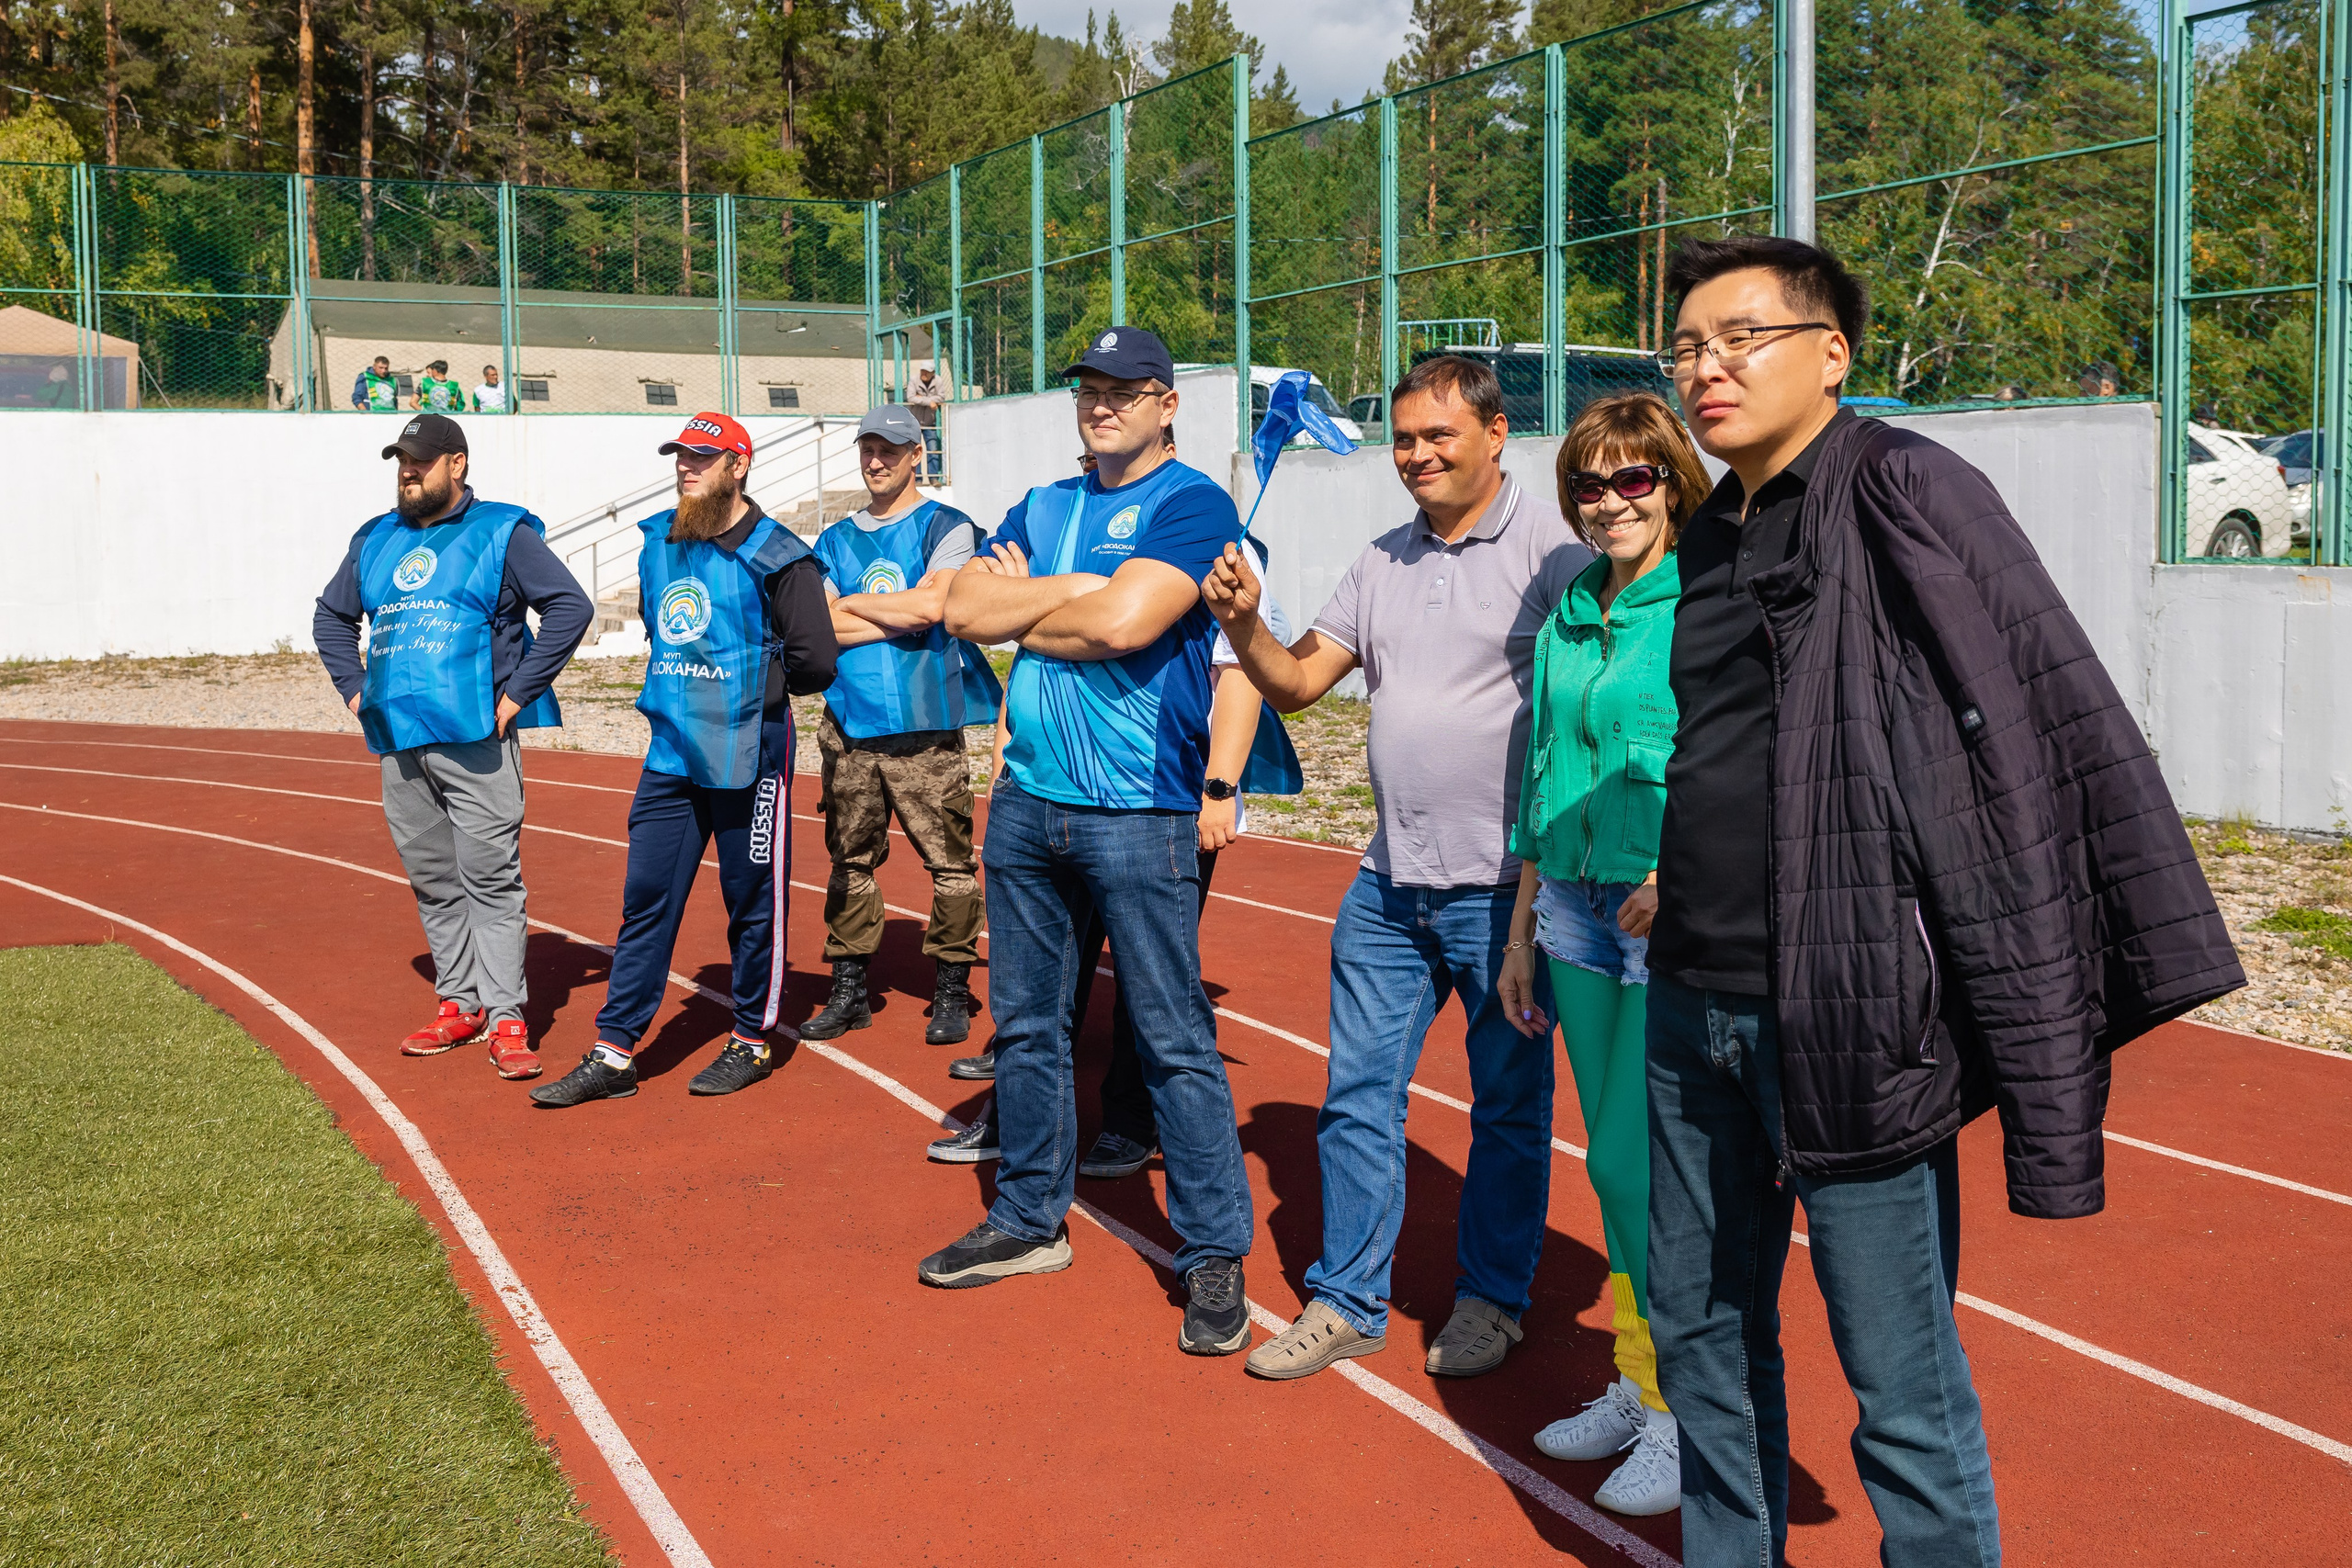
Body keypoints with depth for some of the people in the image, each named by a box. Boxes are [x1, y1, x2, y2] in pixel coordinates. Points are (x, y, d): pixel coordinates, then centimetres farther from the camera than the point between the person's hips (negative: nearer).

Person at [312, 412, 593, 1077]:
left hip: (477, 741, -6)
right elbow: (331, 615, 31)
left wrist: (517, 692, -10)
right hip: (399, 743, 6)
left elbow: (571, 606, -7)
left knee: (490, 879, -9)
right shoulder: (375, 541, 18)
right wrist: (354, 689, 17)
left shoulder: (502, 534, 0)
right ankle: (459, 1004, 20)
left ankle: (505, 1019, -7)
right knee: (432, 881, 10)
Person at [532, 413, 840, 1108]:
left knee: (752, 902, 5)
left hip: (747, 756, -6)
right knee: (645, 900, 6)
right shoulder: (658, 542, 10)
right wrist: (682, 685, 14)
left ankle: (752, 1042, 21)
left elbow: (815, 662, -13)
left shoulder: (774, 556, -11)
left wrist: (746, 684, -1)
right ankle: (613, 1054, 11)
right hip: (671, 753, 6)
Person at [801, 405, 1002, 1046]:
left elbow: (932, 605, -11)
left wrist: (854, 603, 1)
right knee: (850, 861, 6)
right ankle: (849, 990, 15)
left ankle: (952, 992, 4)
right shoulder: (836, 540, 17)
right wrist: (902, 617, -4)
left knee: (949, 860, -4)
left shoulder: (946, 528, 4)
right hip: (850, 723, 4)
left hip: (925, 727, -4)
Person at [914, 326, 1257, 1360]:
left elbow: (1126, 622, -21)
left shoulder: (1190, 505, -6)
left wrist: (1023, 610, -4)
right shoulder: (1043, 507, 16)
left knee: (1174, 1041, -3)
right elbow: (966, 609, 3)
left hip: (1138, 815, -7)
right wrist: (1076, 588, -9)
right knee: (1026, 1023, 14)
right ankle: (1029, 1221, 28)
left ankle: (1215, 1254, 6)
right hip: (1025, 801, 7)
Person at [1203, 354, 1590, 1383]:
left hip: (1505, 886, -5)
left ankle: (1491, 1299, 26)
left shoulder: (1551, 551, -8)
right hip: (1390, 883, 6)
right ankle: (1346, 1300, 23)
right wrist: (1245, 626, -8)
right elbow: (1297, 684, 12)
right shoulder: (1383, 562, 12)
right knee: (1356, 1094, 10)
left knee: (1508, 1105, 10)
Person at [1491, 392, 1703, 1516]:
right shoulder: (1566, 621, 13)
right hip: (1579, 909, 6)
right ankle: (1637, 1386, 26)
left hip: (1687, 920, -6)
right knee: (1622, 1167, 13)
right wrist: (1523, 931, 19)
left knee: (1634, 1164, -7)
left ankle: (1688, 1416, 8)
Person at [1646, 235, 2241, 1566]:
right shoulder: (1710, 535, 14)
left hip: (1848, 1011, -8)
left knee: (1904, 1389, 0)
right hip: (1693, 1002, 8)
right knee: (1700, 1331, 18)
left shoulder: (1902, 487, -8)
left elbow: (2067, 718, -13)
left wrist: (2147, 951, -16)